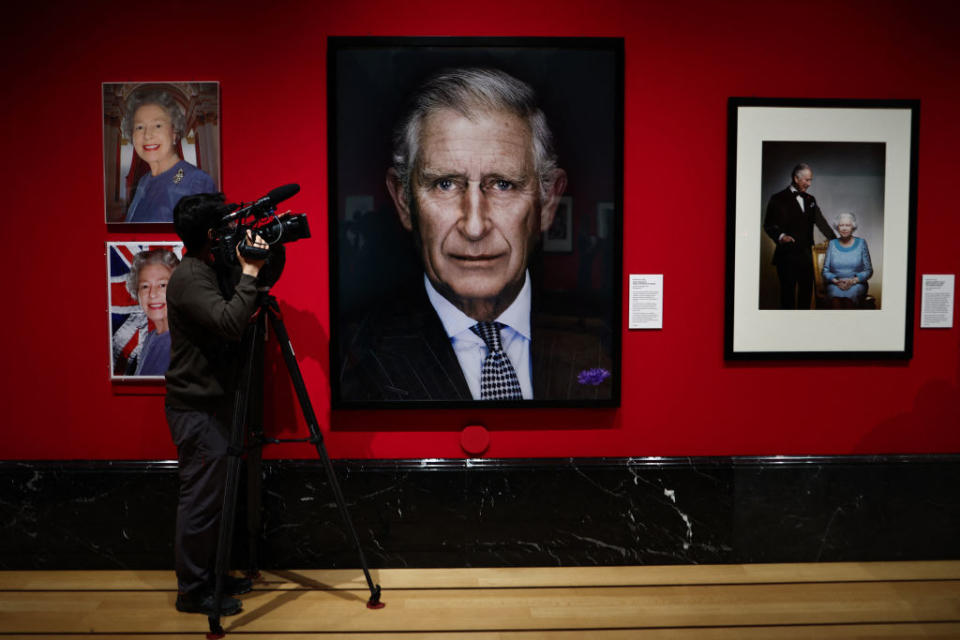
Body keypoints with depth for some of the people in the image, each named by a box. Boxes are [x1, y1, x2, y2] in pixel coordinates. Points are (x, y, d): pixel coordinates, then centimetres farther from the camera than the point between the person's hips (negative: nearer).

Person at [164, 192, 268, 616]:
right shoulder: (189, 279, -19)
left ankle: (210, 575, 29)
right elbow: (230, 321, -33)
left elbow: (230, 322, 21)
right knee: (201, 498, -1)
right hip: (196, 409, -10)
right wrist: (249, 271, -24)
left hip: (210, 403, 10)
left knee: (212, 495, 17)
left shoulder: (207, 273, 12)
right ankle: (192, 592, 10)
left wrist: (252, 271, 10)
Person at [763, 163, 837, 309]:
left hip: (806, 256, 6)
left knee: (806, 291, 8)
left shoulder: (810, 200, 16)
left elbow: (820, 222, 13)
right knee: (788, 293, -2)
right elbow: (768, 224, -6)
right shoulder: (778, 199, -2)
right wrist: (780, 236, -24)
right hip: (787, 255, -5)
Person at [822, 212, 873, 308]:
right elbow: (825, 270, 9)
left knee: (850, 295, -36)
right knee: (836, 296, -35)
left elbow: (868, 270, 6)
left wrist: (853, 280, -11)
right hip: (835, 284, 1)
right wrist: (836, 281, -10)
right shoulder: (832, 244, 12)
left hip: (856, 283, -1)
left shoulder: (861, 243, 9)